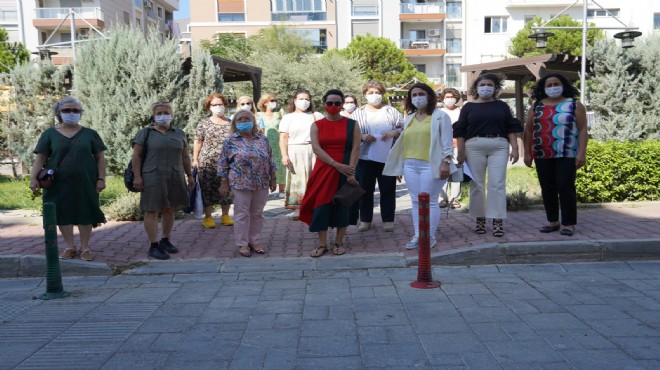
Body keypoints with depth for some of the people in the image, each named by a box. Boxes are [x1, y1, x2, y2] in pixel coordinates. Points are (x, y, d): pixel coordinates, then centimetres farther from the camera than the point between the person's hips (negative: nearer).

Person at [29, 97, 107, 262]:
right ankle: (70, 247, 18)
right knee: (63, 214, 5)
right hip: (59, 183, 0)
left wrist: (101, 178, -4)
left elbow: (100, 158, 6)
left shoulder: (89, 134, 6)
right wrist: (33, 178, -11)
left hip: (85, 182, 0)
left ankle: (85, 248, 14)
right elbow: (40, 158, 1)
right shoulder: (50, 134, 5)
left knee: (85, 214, 2)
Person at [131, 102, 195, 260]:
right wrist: (137, 176, -10)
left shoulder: (179, 134, 12)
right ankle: (153, 246, 1)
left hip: (174, 179, 4)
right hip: (152, 178, -4)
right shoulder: (145, 133, 1)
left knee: (169, 210, 10)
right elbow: (136, 156, -2)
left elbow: (185, 157, 14)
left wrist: (190, 175, 10)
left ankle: (165, 241, 22)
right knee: (152, 211, -3)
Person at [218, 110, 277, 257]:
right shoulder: (230, 141, -2)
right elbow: (223, 163, -1)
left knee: (257, 214, 9)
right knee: (242, 214, 3)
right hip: (241, 184, -3)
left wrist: (273, 179, 10)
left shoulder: (263, 139, 7)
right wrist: (224, 183, -3)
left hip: (261, 183, 3)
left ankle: (254, 241, 21)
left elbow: (270, 160, 12)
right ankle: (242, 244, 13)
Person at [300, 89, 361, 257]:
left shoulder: (352, 124, 2)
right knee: (321, 205, 0)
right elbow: (316, 148, -8)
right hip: (323, 171, 1)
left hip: (346, 171, -1)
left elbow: (356, 149, -5)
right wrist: (336, 165, -18)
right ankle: (322, 244, 10)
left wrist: (351, 172, -16)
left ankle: (339, 242, 18)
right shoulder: (316, 125, 4)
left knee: (343, 205, 5)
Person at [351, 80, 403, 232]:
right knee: (366, 189, 6)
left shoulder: (391, 111, 7)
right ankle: (365, 220, 16)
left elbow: (404, 128, 7)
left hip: (388, 157, 0)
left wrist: (394, 133, -12)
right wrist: (362, 136, -15)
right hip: (365, 157, 0)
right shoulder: (358, 113, 6)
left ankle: (388, 220, 13)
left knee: (388, 189, 4)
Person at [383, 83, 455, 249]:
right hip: (410, 165, 6)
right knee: (416, 201, 8)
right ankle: (418, 236, 13)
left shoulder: (440, 116, 0)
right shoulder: (409, 118, 18)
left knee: (430, 202, -2)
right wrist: (400, 166, 16)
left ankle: (430, 237, 5)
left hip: (430, 165, -6)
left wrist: (446, 162, -15)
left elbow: (446, 141, -6)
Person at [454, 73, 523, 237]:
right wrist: (461, 152, -3)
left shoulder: (502, 106, 13)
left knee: (497, 184, -6)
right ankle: (480, 219, 12)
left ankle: (498, 221, -4)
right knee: (477, 184, 3)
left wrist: (515, 148, -1)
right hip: (474, 147, 0)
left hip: (498, 147, 0)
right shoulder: (468, 107, 9)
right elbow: (460, 132, 5)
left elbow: (511, 128, 10)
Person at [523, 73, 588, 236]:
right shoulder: (536, 107, 11)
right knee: (547, 188, 6)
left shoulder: (574, 105, 5)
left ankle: (568, 223, 0)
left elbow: (583, 130, 0)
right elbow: (528, 131, 12)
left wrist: (582, 153, -8)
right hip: (542, 155, 3)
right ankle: (553, 221, 15)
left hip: (567, 155, -3)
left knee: (565, 187, -7)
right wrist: (527, 153, 6)